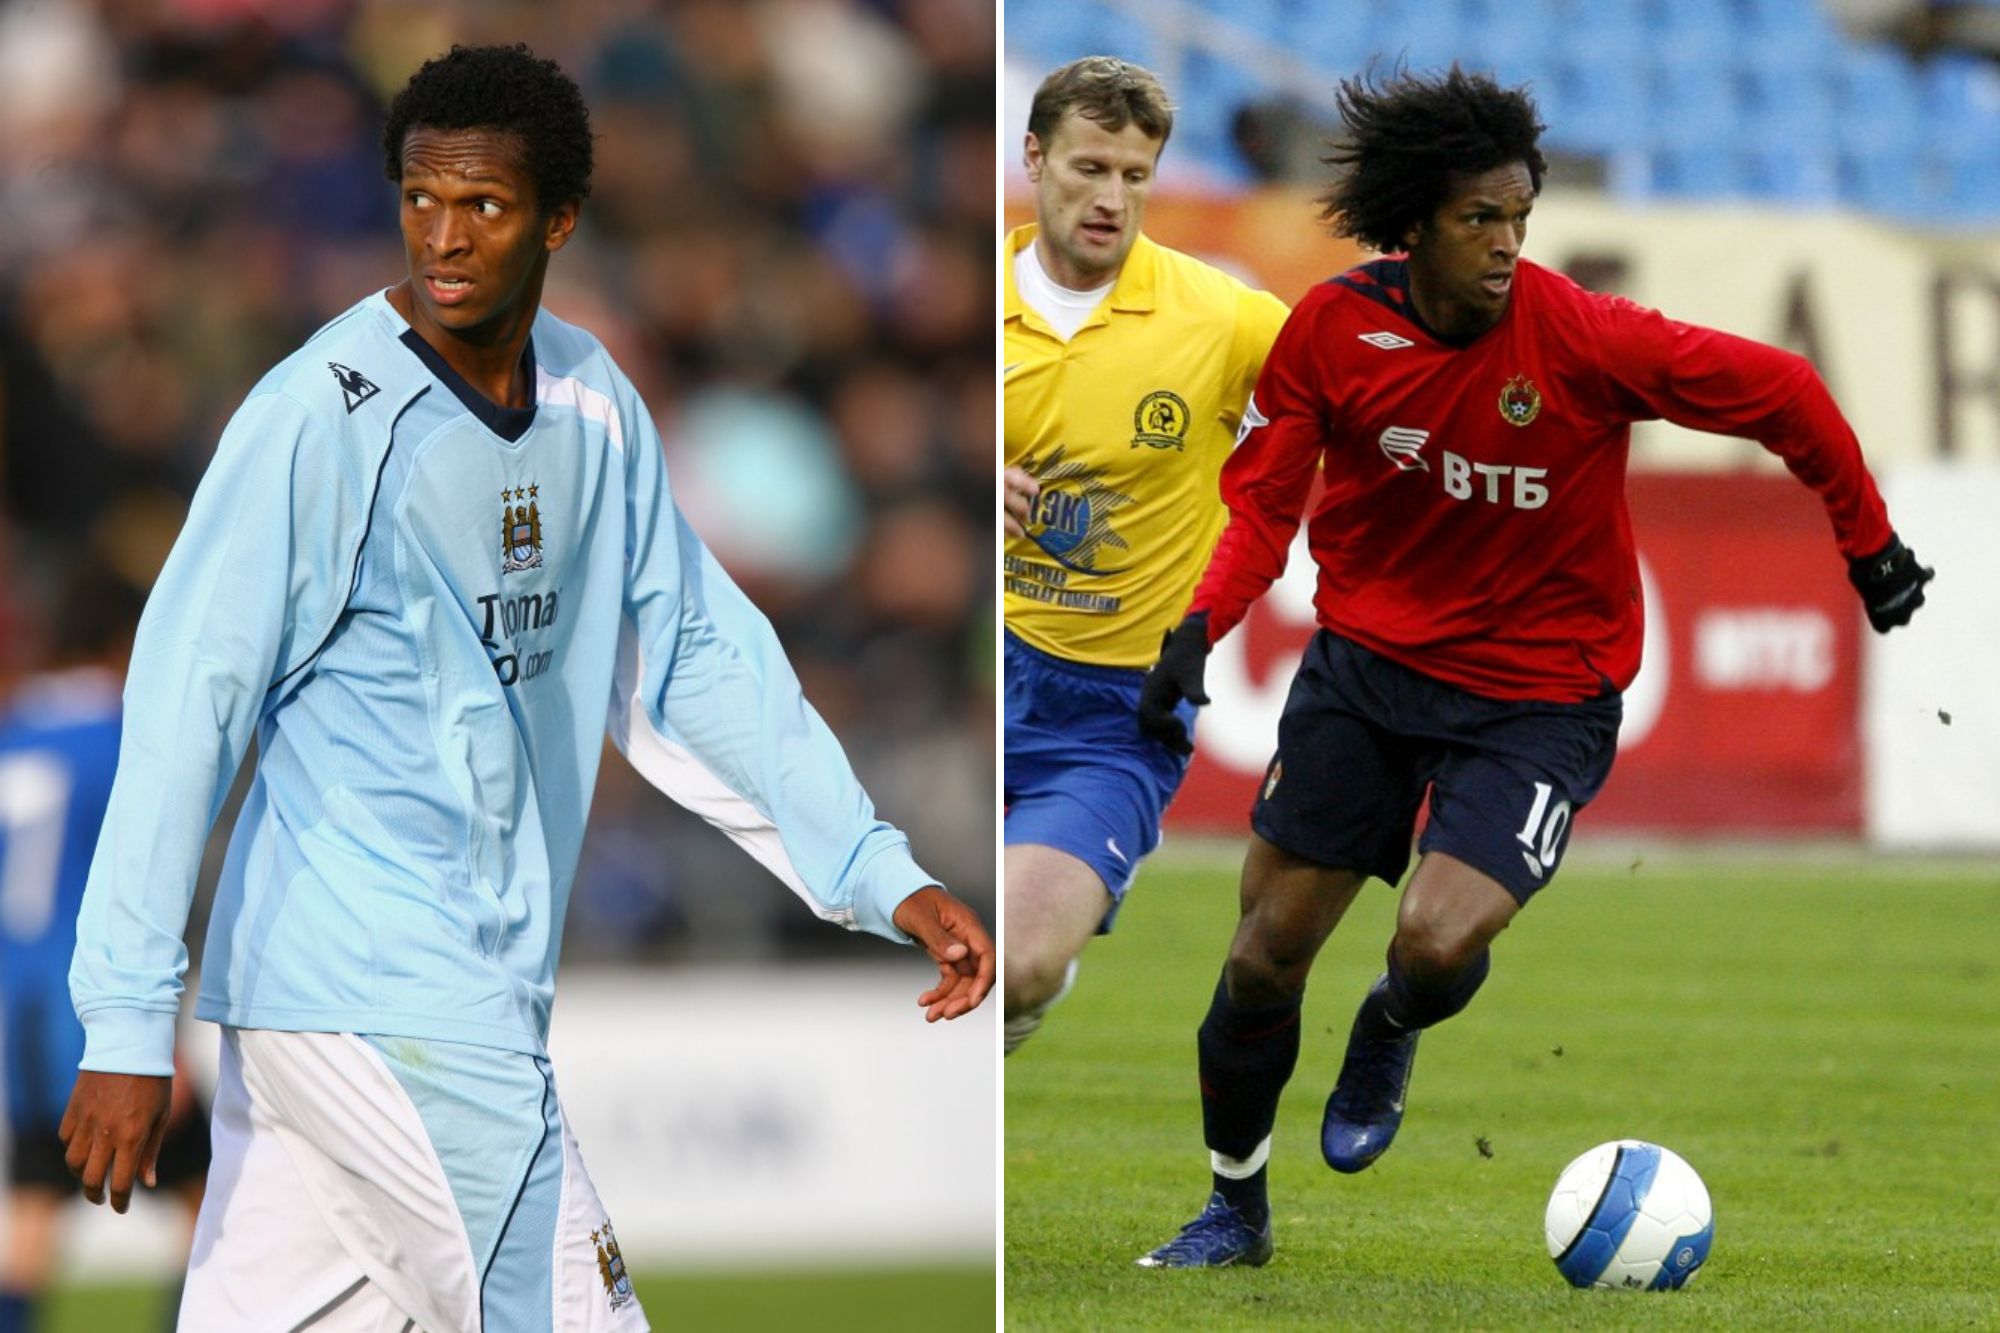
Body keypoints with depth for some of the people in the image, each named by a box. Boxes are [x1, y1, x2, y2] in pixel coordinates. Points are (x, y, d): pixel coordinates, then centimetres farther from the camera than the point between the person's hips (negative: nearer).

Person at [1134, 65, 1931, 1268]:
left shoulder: (1584, 337, -21)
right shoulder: (1335, 329, -11)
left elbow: (1781, 393, -10)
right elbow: (1266, 495, 1)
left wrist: (1872, 547, -2)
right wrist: (1202, 626, -16)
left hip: (1539, 694, -3)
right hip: (1367, 660, 3)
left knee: (1438, 942, -24)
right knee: (1267, 955, 5)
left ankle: (1389, 1036, 16)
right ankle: (1237, 1211, 30)